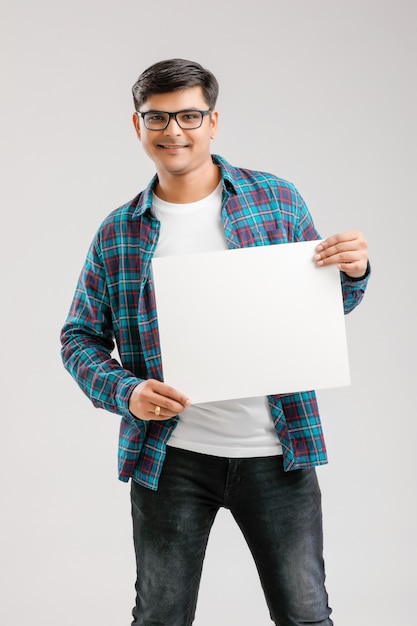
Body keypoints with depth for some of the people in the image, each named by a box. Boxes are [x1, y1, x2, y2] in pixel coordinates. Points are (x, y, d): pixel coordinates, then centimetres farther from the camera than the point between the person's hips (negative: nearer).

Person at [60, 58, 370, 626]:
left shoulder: (277, 200, 3)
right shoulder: (118, 233, 4)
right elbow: (80, 338, 7)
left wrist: (353, 273, -14)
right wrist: (127, 392, -12)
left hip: (276, 451, 0)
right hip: (170, 455, 1)